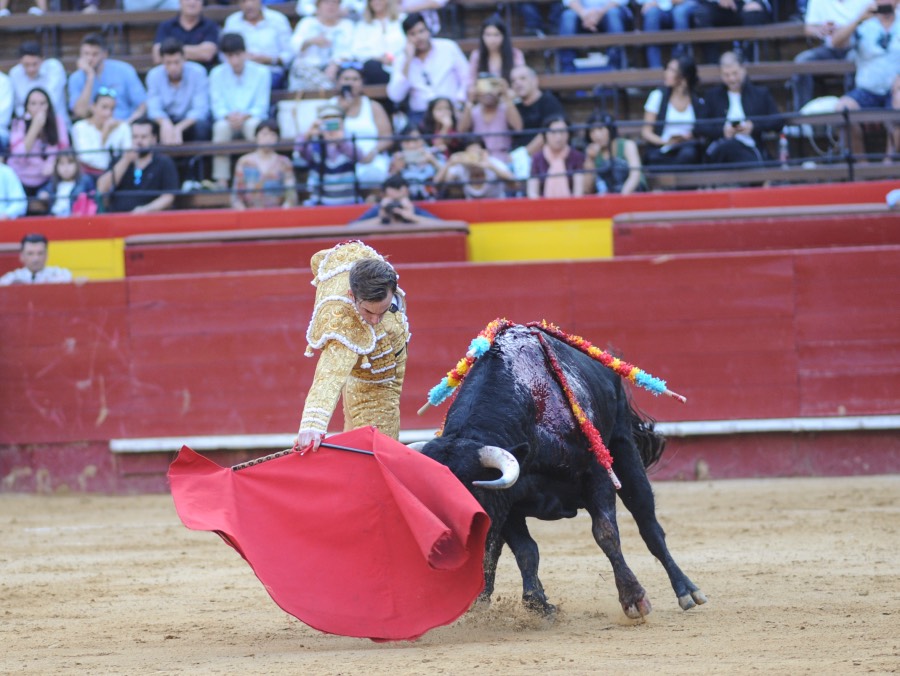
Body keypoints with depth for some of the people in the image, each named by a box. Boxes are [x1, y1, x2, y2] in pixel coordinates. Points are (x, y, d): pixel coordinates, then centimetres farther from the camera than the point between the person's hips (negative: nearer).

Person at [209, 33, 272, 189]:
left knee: (253, 124, -37)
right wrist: (229, 116, -25)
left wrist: (245, 116, -25)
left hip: (251, 118, -1)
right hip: (227, 120, 1)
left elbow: (261, 106, -5)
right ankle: (221, 181, -37)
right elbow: (217, 106, -3)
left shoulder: (260, 72, -2)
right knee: (222, 126, -35)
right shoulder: (217, 74, 2)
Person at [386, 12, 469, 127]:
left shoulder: (448, 48, 6)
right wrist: (408, 61, -8)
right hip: (420, 115, 1)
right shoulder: (402, 60, 7)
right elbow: (395, 96, -5)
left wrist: (459, 100, -10)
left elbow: (466, 78, 7)